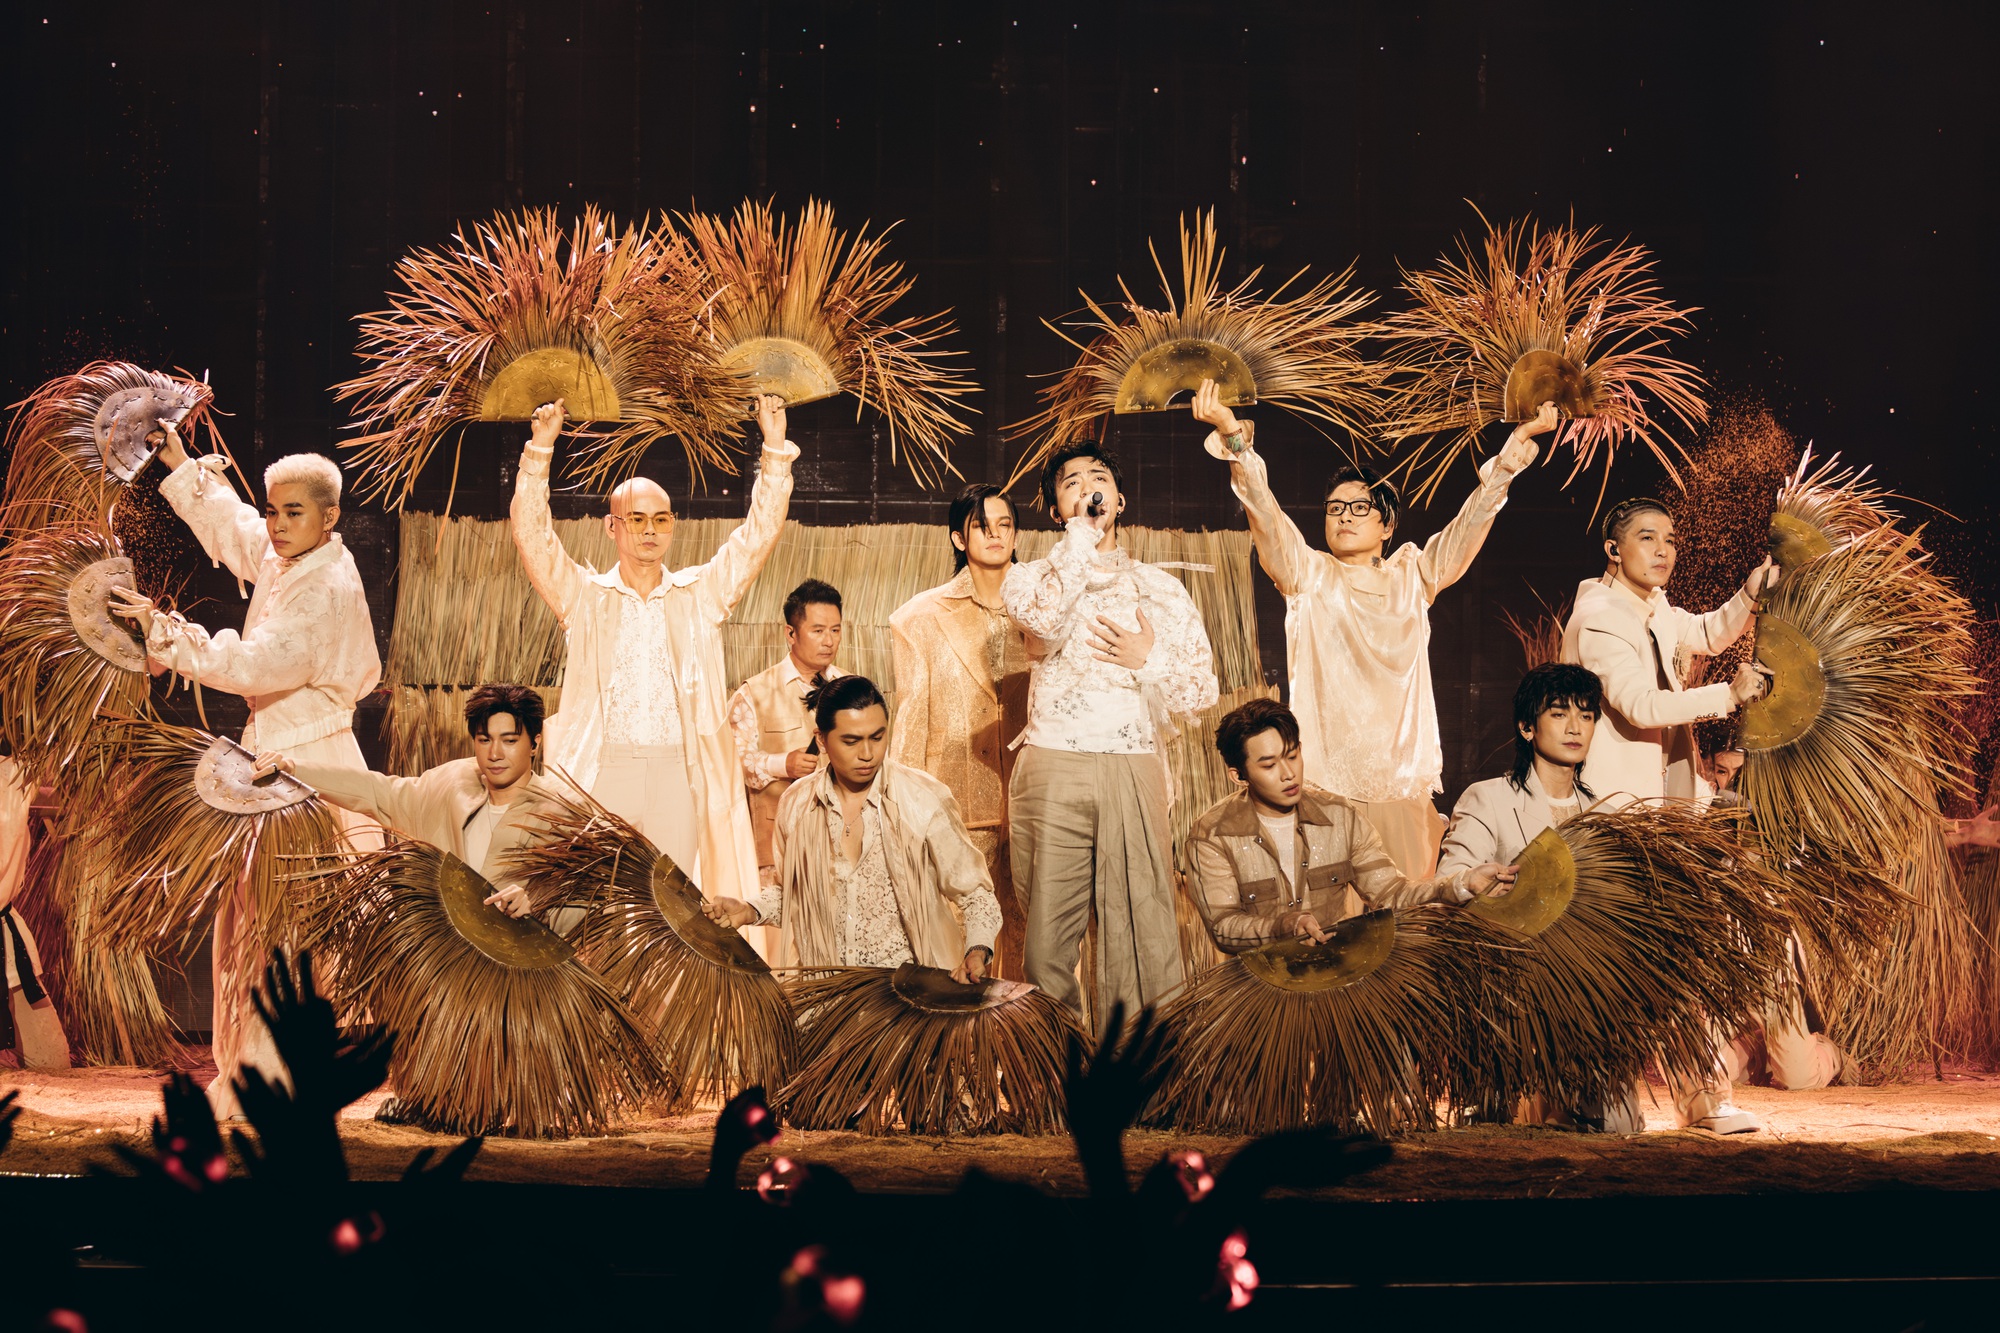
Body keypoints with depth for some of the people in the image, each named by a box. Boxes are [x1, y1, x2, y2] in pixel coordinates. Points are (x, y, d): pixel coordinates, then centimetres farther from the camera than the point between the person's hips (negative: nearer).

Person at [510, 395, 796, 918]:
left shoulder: (700, 594, 12)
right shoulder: (584, 595, 9)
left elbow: (759, 534, 6)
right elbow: (532, 537, -2)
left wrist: (775, 448, -4)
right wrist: (539, 451, -13)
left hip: (678, 774, 1)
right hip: (601, 772, -1)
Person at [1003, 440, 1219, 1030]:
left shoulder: (1160, 589, 17)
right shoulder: (1032, 577, 14)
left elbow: (1200, 694, 14)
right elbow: (1046, 617, -13)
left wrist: (1149, 660, -4)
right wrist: (1082, 533, -3)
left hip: (1133, 768, 1)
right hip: (1052, 769, -1)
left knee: (1140, 940, -7)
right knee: (1047, 934, -3)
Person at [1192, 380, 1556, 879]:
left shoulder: (1412, 576, 16)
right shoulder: (1308, 576, 9)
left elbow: (1472, 521, 10)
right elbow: (1265, 513, -4)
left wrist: (1517, 444, -1)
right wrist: (1234, 439, -20)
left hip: (1403, 780, 2)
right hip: (1326, 780, -2)